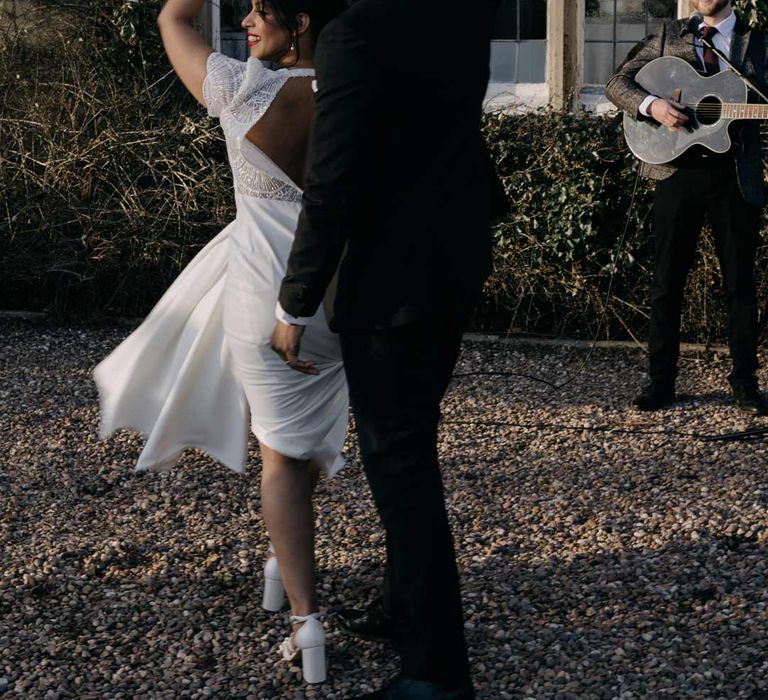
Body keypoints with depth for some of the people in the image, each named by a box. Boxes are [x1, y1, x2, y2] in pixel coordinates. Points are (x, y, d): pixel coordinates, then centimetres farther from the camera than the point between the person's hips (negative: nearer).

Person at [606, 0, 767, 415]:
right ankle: (660, 380, 12)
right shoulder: (669, 37, 8)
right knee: (667, 280, 4)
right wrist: (652, 105, -15)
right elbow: (617, 84, 4)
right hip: (677, 169, 0)